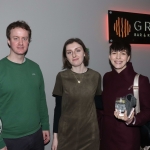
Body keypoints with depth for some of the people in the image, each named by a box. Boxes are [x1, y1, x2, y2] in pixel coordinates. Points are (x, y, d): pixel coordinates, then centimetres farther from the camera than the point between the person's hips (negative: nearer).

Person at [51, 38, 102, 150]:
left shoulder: (95, 76, -3)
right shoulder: (62, 77, -7)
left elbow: (98, 102, 7)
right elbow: (58, 107, -3)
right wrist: (55, 135, -2)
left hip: (90, 133, 1)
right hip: (67, 133, -1)